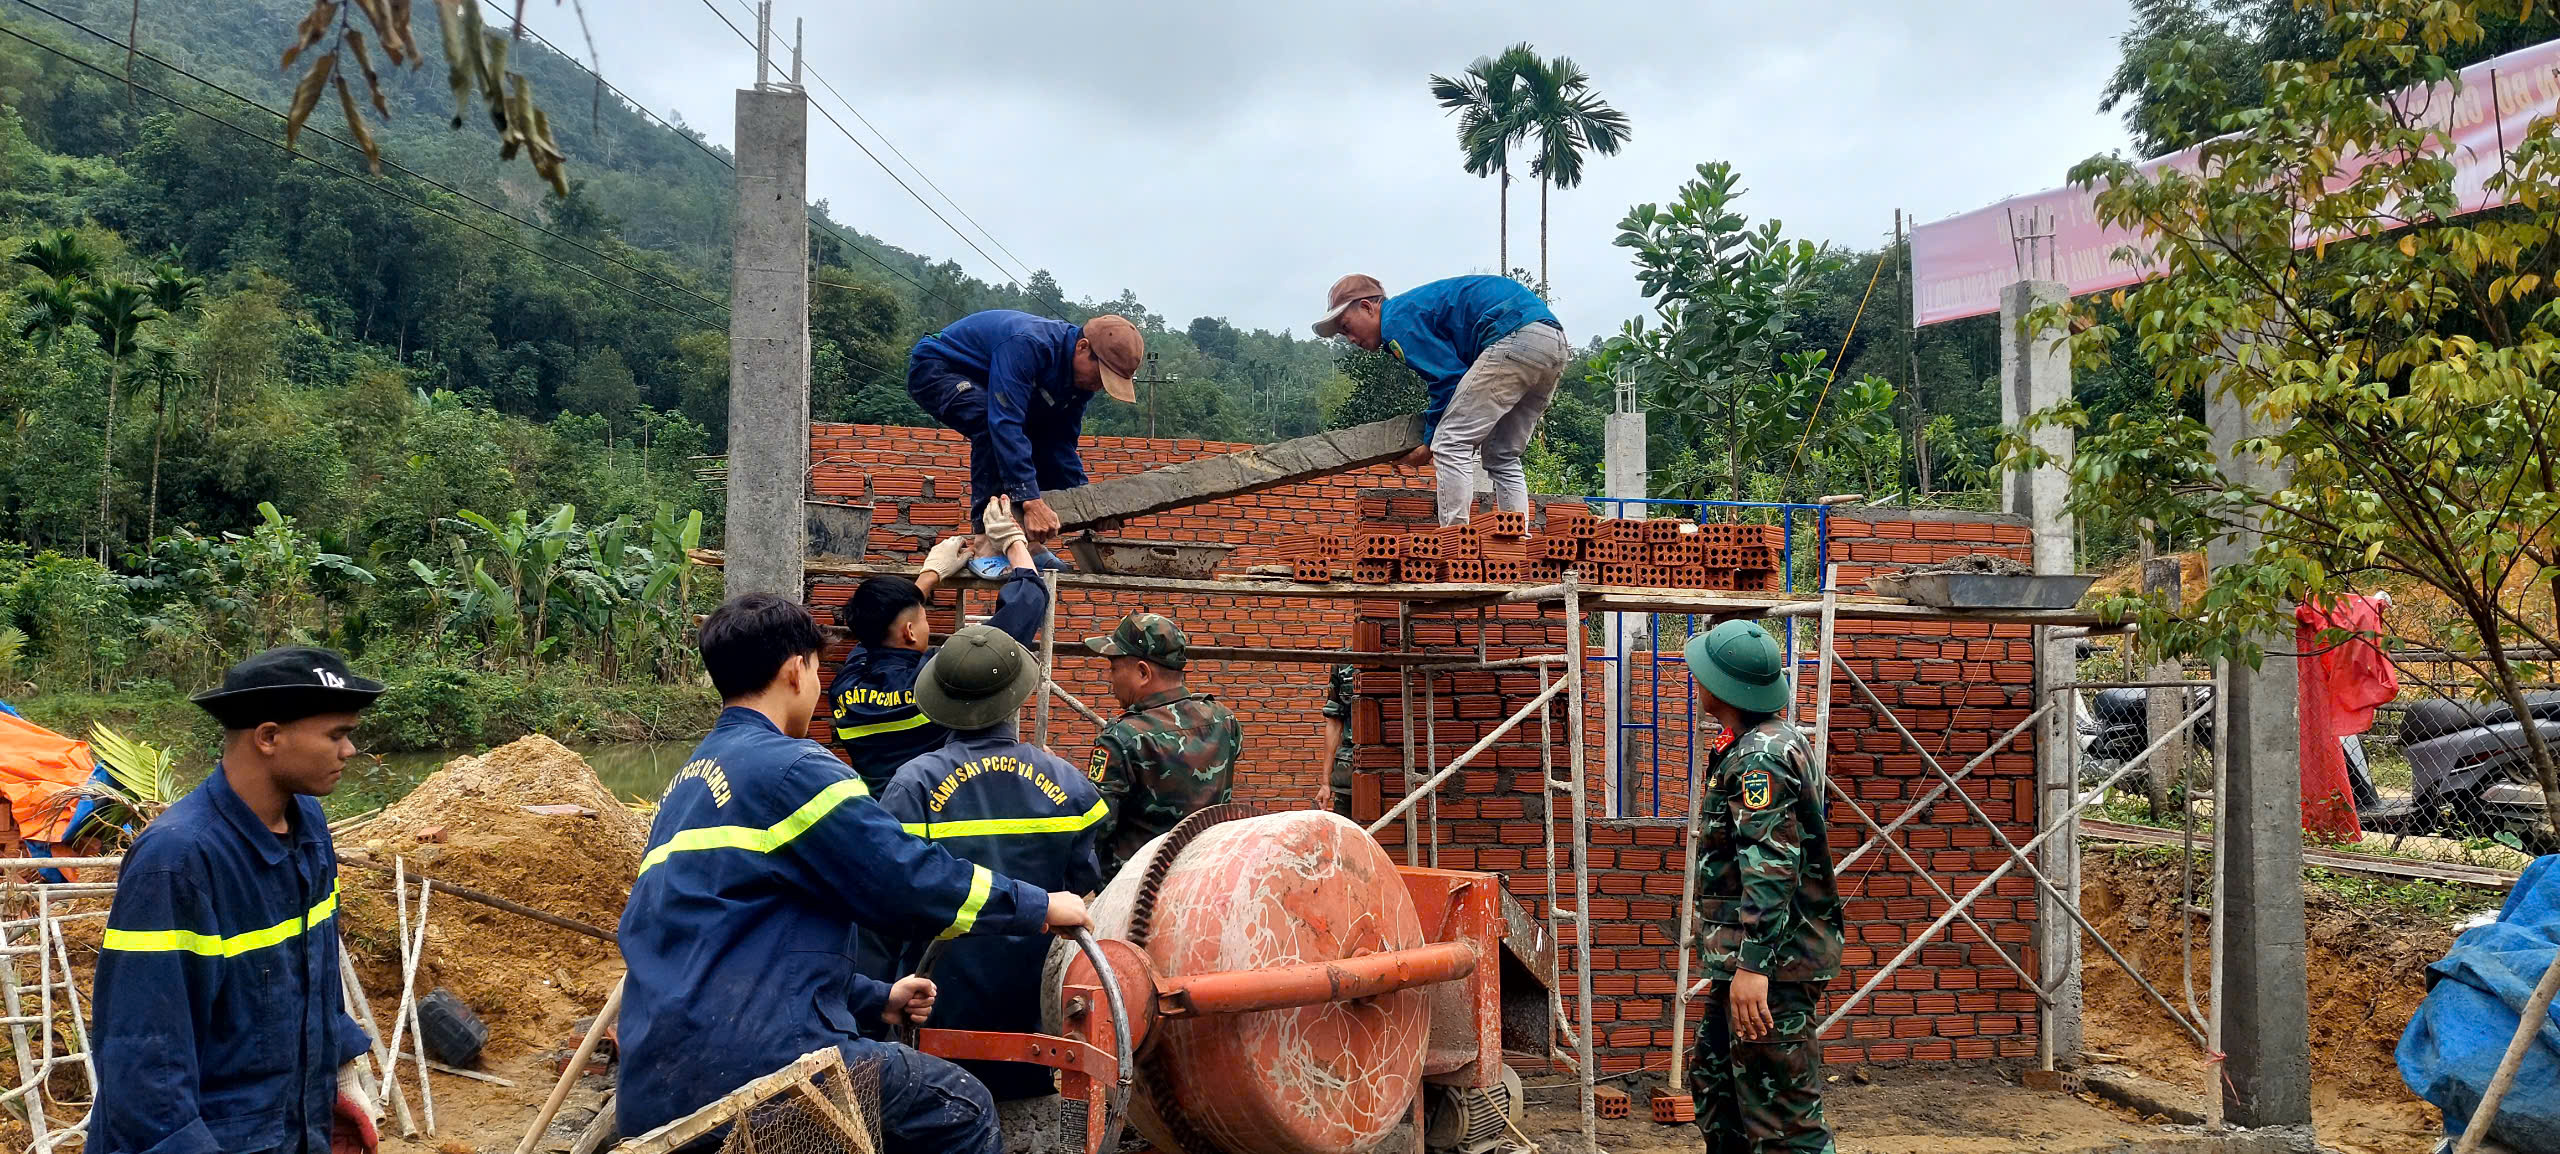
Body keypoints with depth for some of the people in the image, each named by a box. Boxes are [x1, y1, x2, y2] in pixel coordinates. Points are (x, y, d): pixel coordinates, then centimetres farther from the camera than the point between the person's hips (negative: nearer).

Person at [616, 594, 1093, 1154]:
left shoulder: (689, 781, 20)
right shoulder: (787, 767, -9)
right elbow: (913, 881, -12)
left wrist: (876, 1000, 27)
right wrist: (1041, 906, 2)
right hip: (740, 1063, -10)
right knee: (960, 1107, 4)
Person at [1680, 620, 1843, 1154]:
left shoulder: (1760, 755, -18)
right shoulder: (1777, 739, 16)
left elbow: (1771, 864, -27)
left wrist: (1754, 965, -31)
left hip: (1772, 963, -11)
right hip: (1748, 956, 11)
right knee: (1713, 1080, 21)